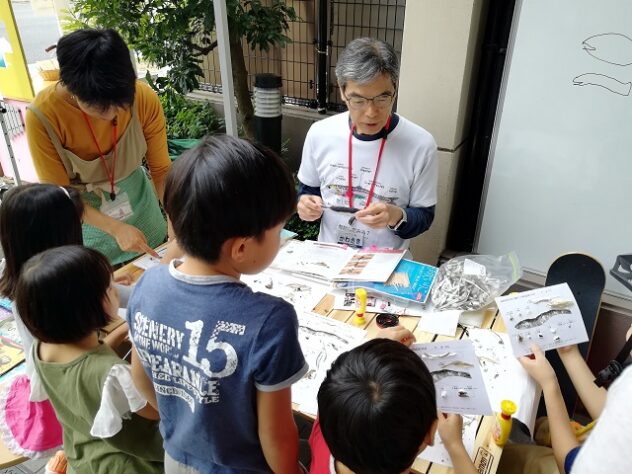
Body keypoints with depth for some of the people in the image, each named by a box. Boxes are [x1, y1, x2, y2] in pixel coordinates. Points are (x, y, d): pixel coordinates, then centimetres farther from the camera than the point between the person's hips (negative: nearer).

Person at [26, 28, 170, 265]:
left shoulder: (144, 98, -21)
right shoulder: (43, 114, -24)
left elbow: (161, 169, -12)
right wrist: (115, 228, -26)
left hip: (140, 207, 2)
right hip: (83, 218, -2)